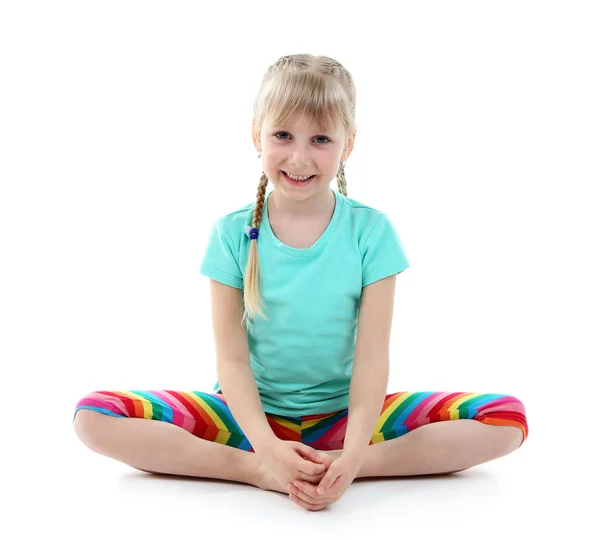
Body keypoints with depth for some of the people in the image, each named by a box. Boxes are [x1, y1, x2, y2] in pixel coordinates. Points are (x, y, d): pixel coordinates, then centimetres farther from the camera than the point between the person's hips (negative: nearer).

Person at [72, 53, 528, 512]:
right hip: (252, 412, 1)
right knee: (94, 417, -21)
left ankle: (331, 465, -26)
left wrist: (352, 456, -28)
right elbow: (232, 358, -10)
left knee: (506, 420, -20)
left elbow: (372, 356, -12)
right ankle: (258, 470, -26)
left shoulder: (371, 232, -7)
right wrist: (267, 447, -27)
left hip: (344, 413, 0)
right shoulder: (233, 234, -6)